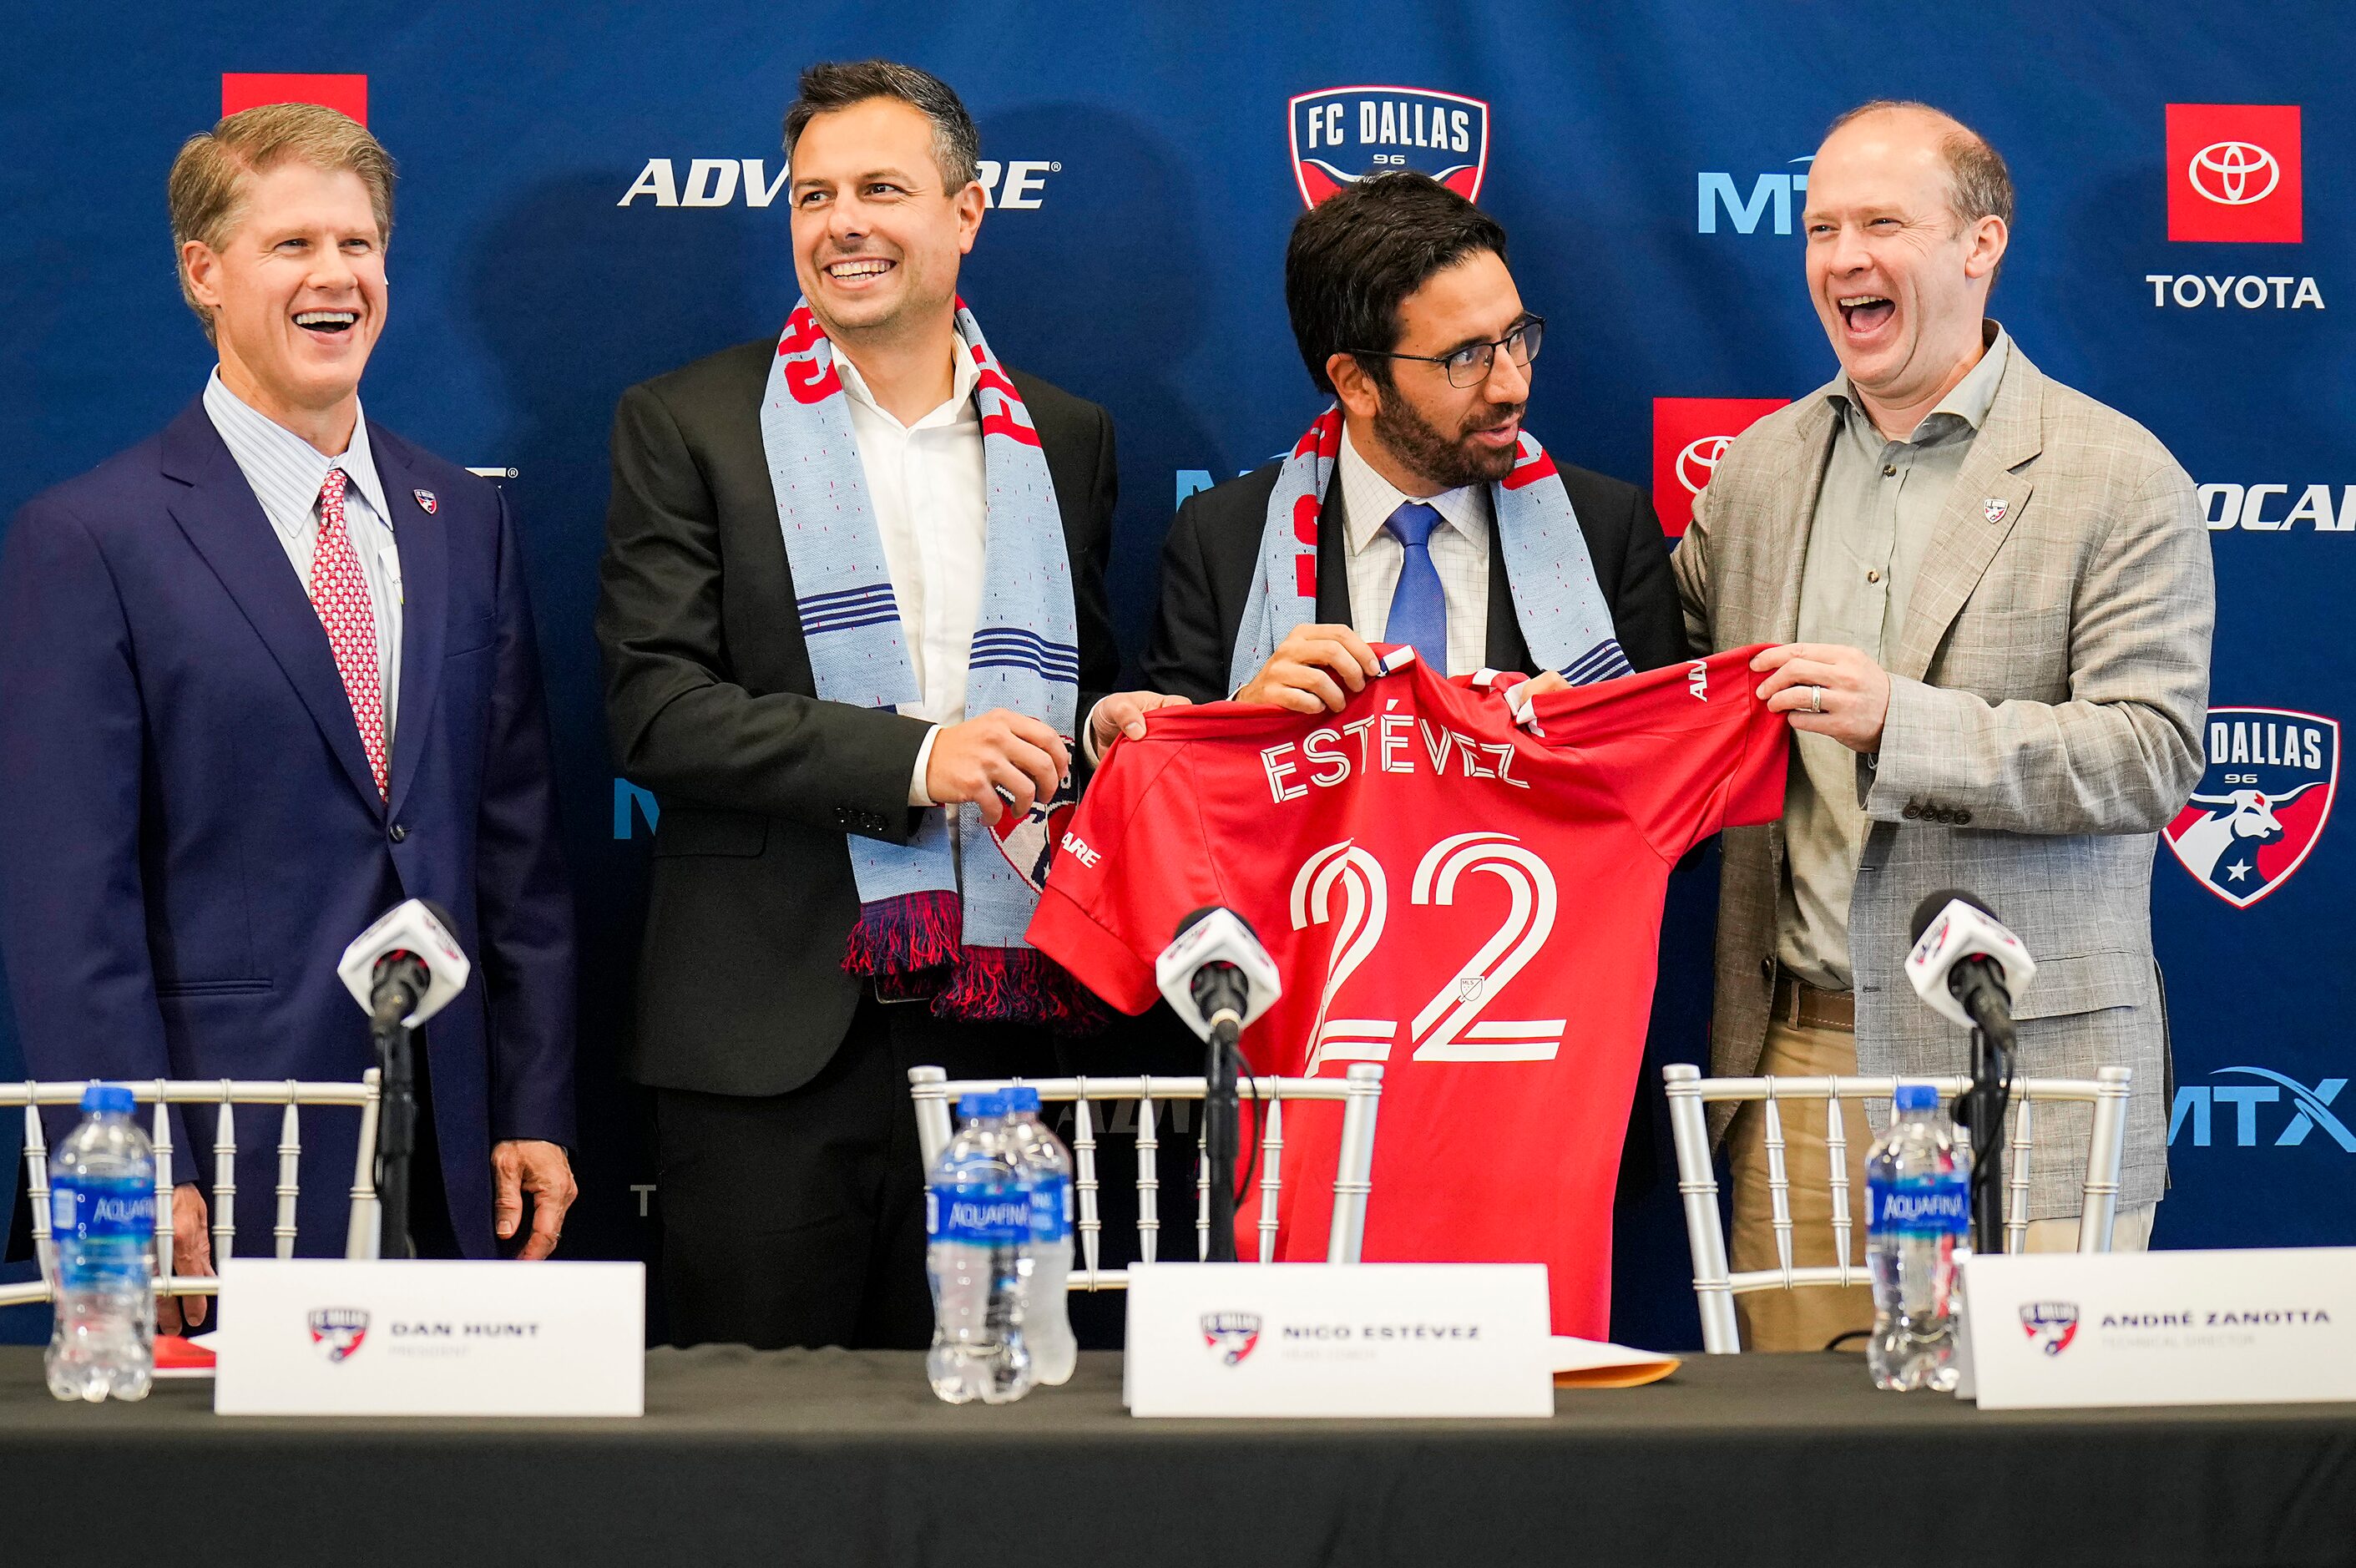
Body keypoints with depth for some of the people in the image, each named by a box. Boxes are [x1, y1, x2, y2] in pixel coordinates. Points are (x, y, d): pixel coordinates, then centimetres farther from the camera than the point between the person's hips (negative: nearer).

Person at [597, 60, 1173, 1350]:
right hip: (772, 1039, -3)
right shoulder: (686, 425, 3)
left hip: (997, 1026, 3)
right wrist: (912, 759, -16)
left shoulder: (1064, 441, 14)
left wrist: (1106, 723, -2)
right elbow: (655, 709, -7)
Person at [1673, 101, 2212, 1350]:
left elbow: (2152, 754, -11)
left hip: (2021, 1072, -4)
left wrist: (1902, 721, -22)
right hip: (1798, 1059, 4)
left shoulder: (2122, 479, -3)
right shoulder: (1759, 467, 13)